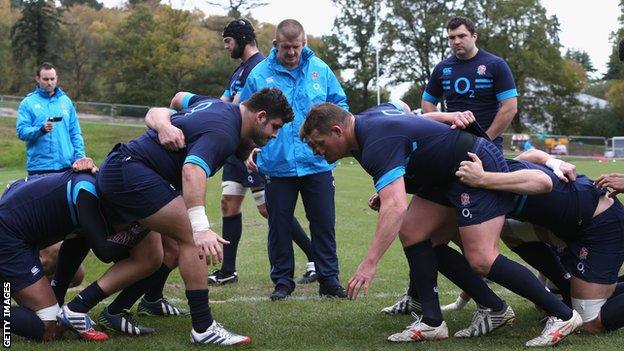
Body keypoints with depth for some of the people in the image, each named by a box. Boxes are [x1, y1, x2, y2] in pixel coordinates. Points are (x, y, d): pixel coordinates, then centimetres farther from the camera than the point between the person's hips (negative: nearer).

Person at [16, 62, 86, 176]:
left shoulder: (65, 100, 14)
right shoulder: (28, 103, 3)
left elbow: (75, 132, 15)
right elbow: (21, 131, -6)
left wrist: (80, 156, 5)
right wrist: (41, 129, -23)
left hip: (66, 165, 3)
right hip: (39, 167, -3)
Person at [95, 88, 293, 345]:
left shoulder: (215, 105, 14)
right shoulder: (223, 131, -16)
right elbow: (192, 170, -35)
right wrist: (201, 227, -42)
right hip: (132, 172, -11)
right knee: (191, 237, -14)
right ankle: (203, 328, -15)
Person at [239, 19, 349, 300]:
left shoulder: (319, 69, 3)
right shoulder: (259, 74, 0)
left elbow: (340, 103, 13)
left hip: (317, 164, 1)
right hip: (277, 167, 0)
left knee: (324, 224, 5)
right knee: (279, 226, 7)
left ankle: (329, 280, 16)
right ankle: (282, 281, 20)